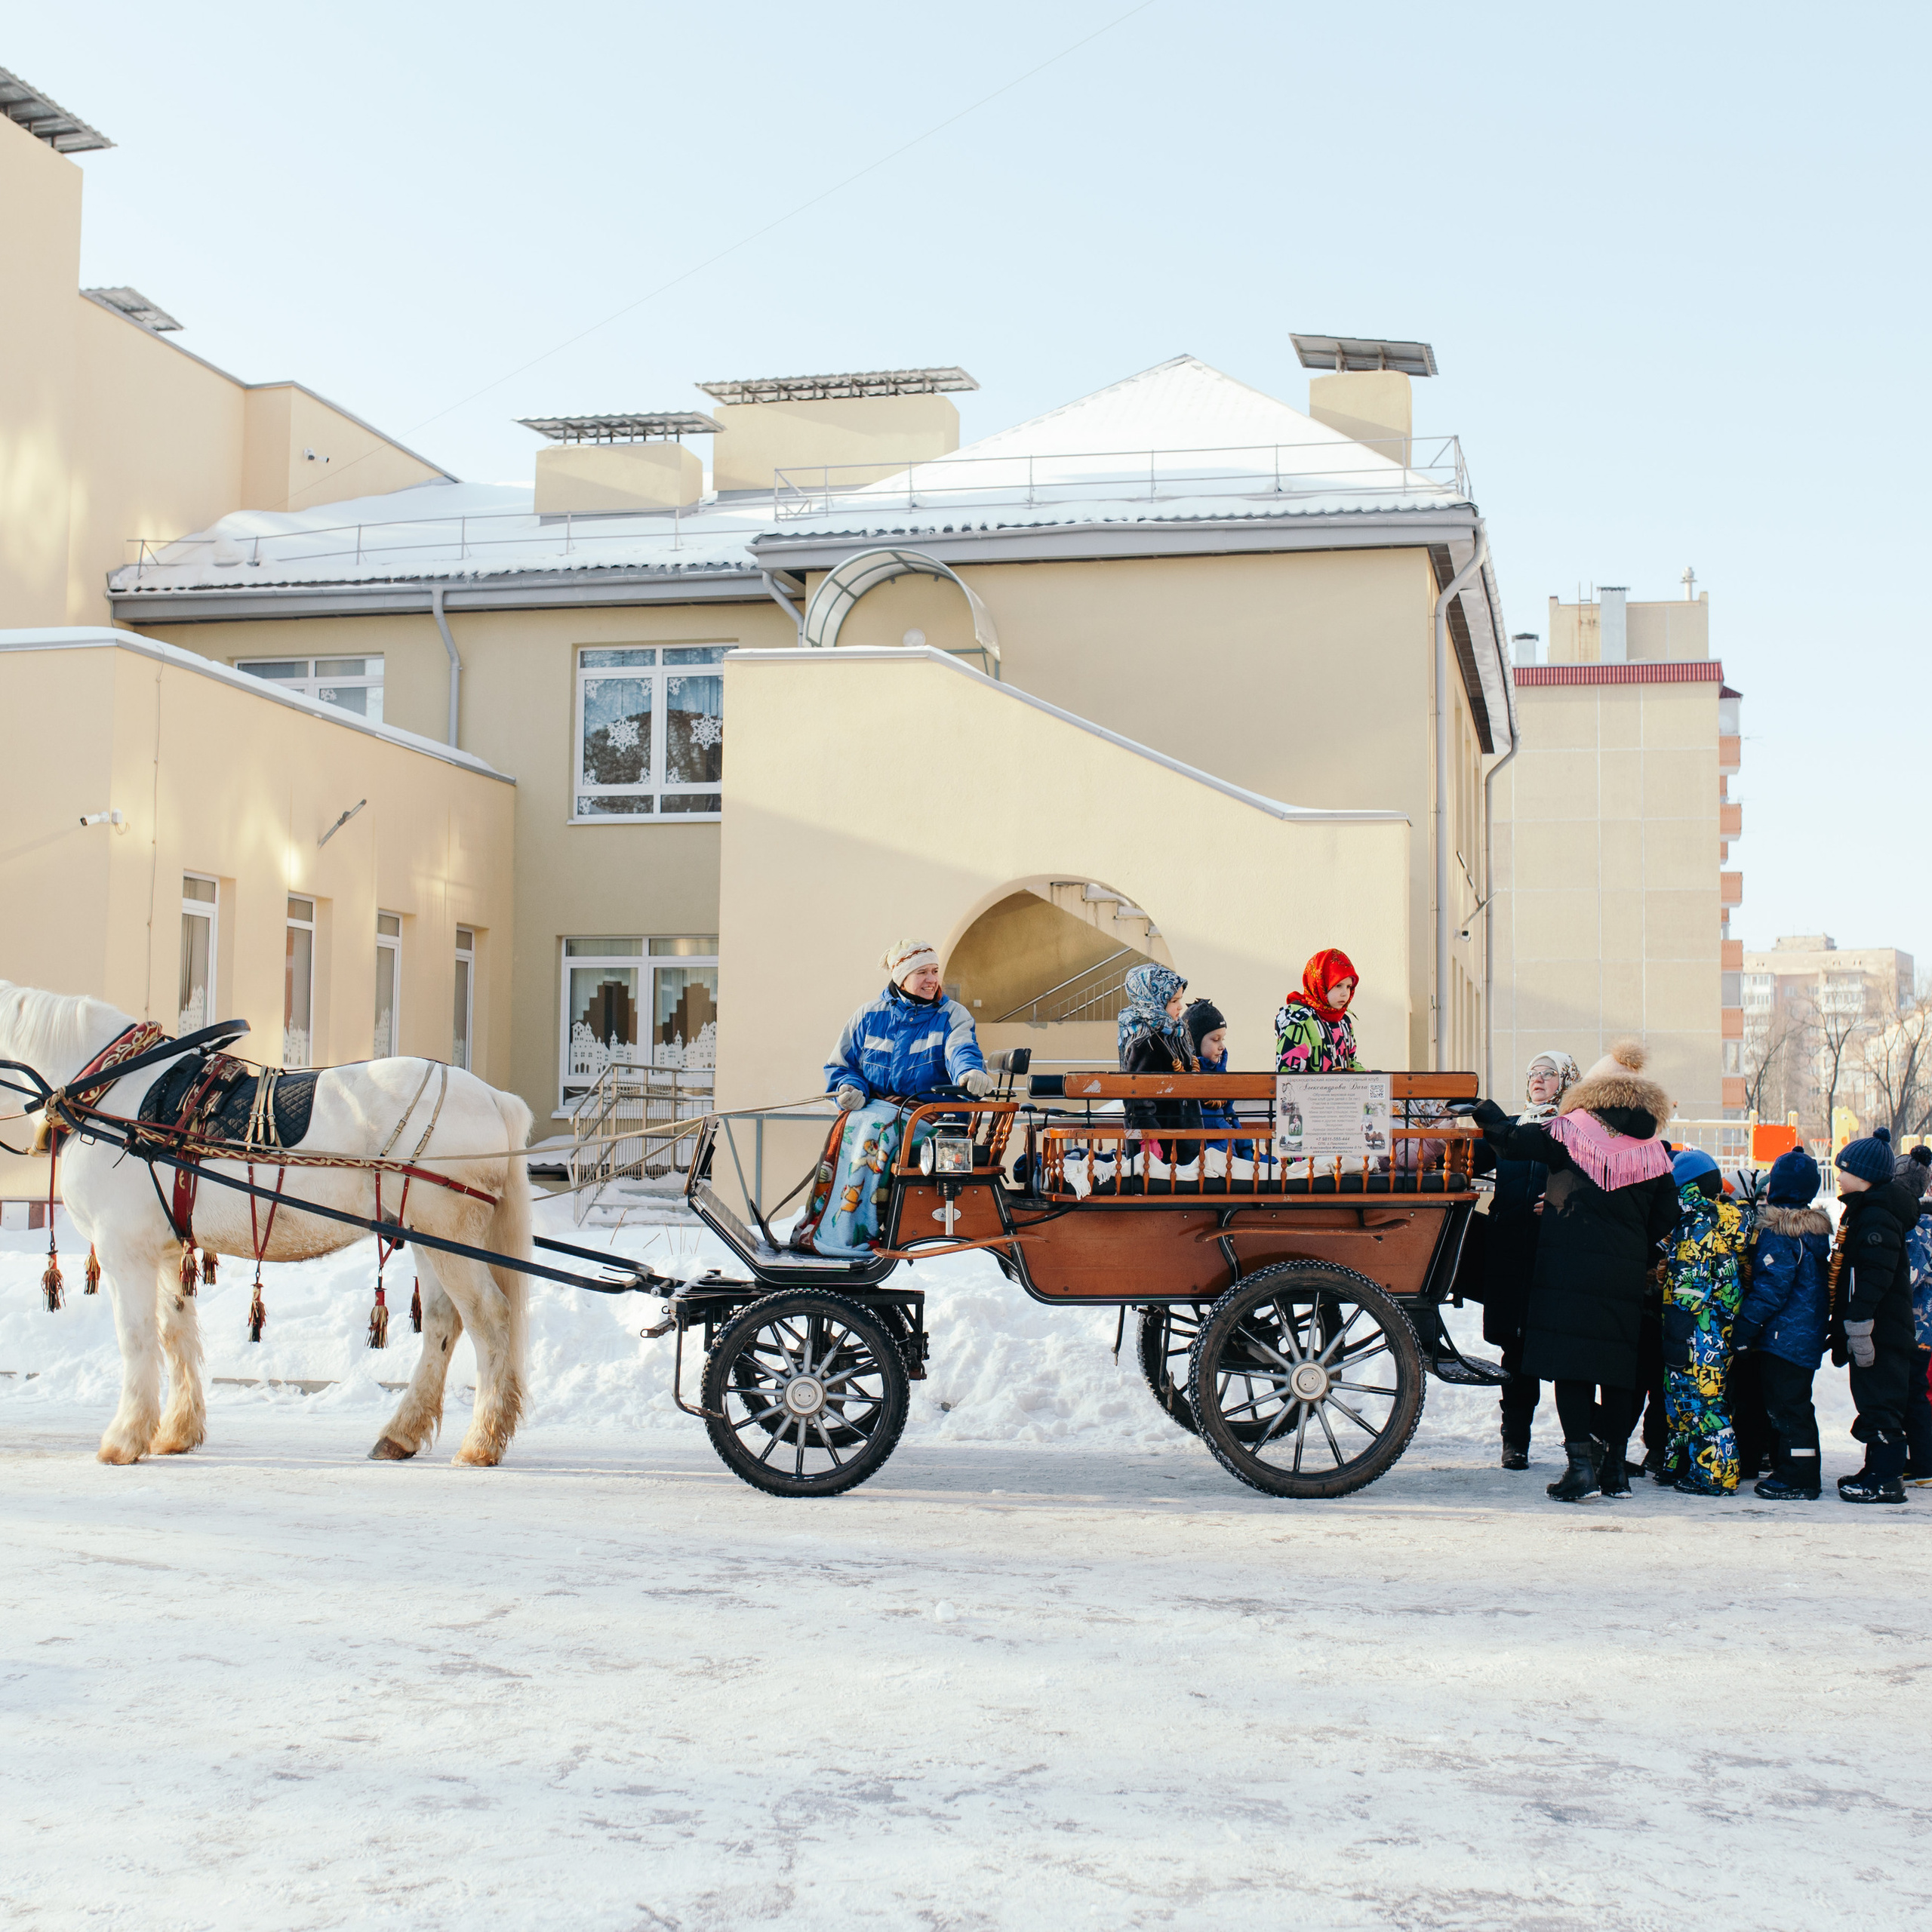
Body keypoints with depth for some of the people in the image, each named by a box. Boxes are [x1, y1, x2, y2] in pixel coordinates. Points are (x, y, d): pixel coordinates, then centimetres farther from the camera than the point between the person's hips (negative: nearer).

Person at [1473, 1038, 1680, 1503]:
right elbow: (1666, 1219, 8)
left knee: (1568, 1361, -1)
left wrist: (1481, 1108, 14)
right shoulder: (1652, 1151, 6)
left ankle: (1582, 1461, -7)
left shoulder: (1570, 1132, -4)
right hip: (1626, 1273, 4)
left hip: (1569, 1265, -4)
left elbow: (1508, 1137, -4)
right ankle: (1615, 1467, 15)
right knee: (1618, 1361, 10)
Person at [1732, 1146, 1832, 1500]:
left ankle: (1797, 1479, -4)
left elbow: (1771, 1285, -20)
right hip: (1807, 1335, 10)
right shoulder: (1815, 1228, 12)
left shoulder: (1778, 1232, -16)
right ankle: (1788, 1471, 20)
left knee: (1785, 1406, -5)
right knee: (1790, 1404, 15)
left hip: (1783, 1335, -10)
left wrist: (1745, 1324, -16)